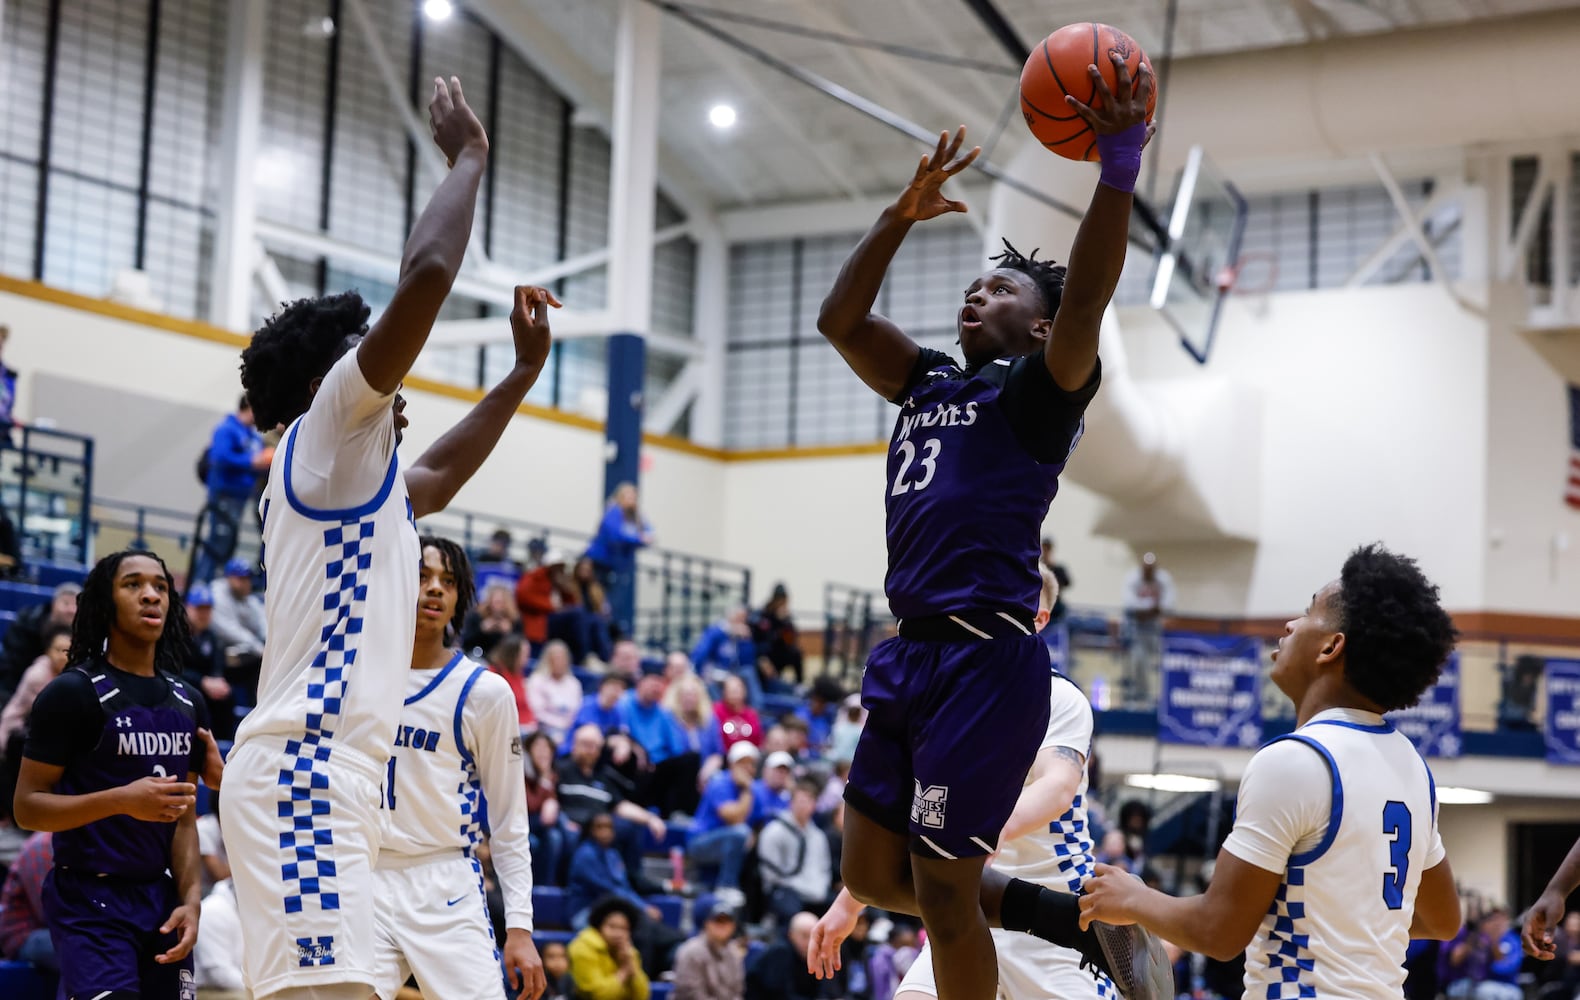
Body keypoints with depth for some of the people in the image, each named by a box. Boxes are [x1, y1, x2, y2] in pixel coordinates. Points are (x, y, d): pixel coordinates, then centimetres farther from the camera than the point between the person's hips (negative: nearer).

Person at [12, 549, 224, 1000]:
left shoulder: (187, 703, 12)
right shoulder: (73, 692, -7)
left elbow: (184, 816, 12)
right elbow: (27, 807, -10)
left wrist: (191, 900, -2)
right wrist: (122, 800, -22)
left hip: (160, 898, 6)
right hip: (90, 900, -6)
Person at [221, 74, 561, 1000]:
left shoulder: (355, 471, 25)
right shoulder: (326, 430, -1)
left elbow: (439, 475, 46)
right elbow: (428, 274, -11)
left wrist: (525, 371, 45)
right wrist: (469, 156, 2)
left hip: (324, 775, 10)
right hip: (305, 770, -10)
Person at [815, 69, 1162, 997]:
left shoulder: (1039, 389, 0)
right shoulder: (931, 383, 20)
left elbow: (1086, 303, -19)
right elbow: (841, 319, 15)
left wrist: (1120, 164, -28)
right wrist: (904, 212, 8)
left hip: (985, 659, -8)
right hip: (911, 652, 8)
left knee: (942, 889, -4)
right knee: (873, 875, 13)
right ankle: (1077, 921, 26)